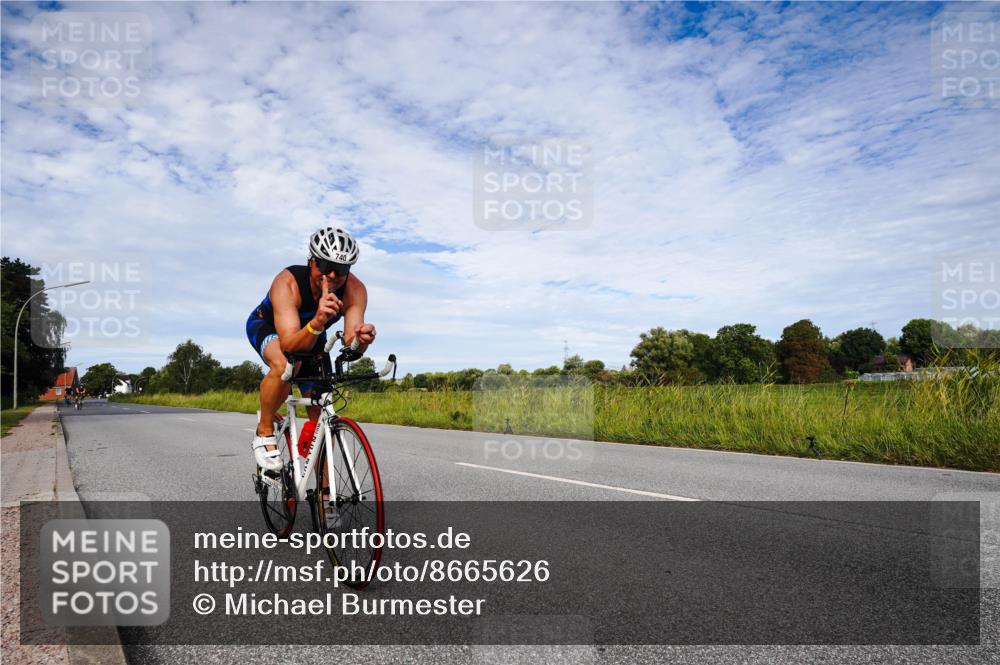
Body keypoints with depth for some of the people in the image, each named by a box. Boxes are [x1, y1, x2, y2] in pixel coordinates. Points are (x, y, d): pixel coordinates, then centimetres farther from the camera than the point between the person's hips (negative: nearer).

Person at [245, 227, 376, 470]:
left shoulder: (355, 290, -30)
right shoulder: (288, 282, -39)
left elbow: (350, 344, -38)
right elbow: (289, 344, -49)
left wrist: (361, 340, -61)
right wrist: (317, 322, -67)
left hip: (311, 336, 4)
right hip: (267, 325, -3)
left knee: (321, 414, -4)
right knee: (285, 365, -39)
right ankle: (264, 432, -13)